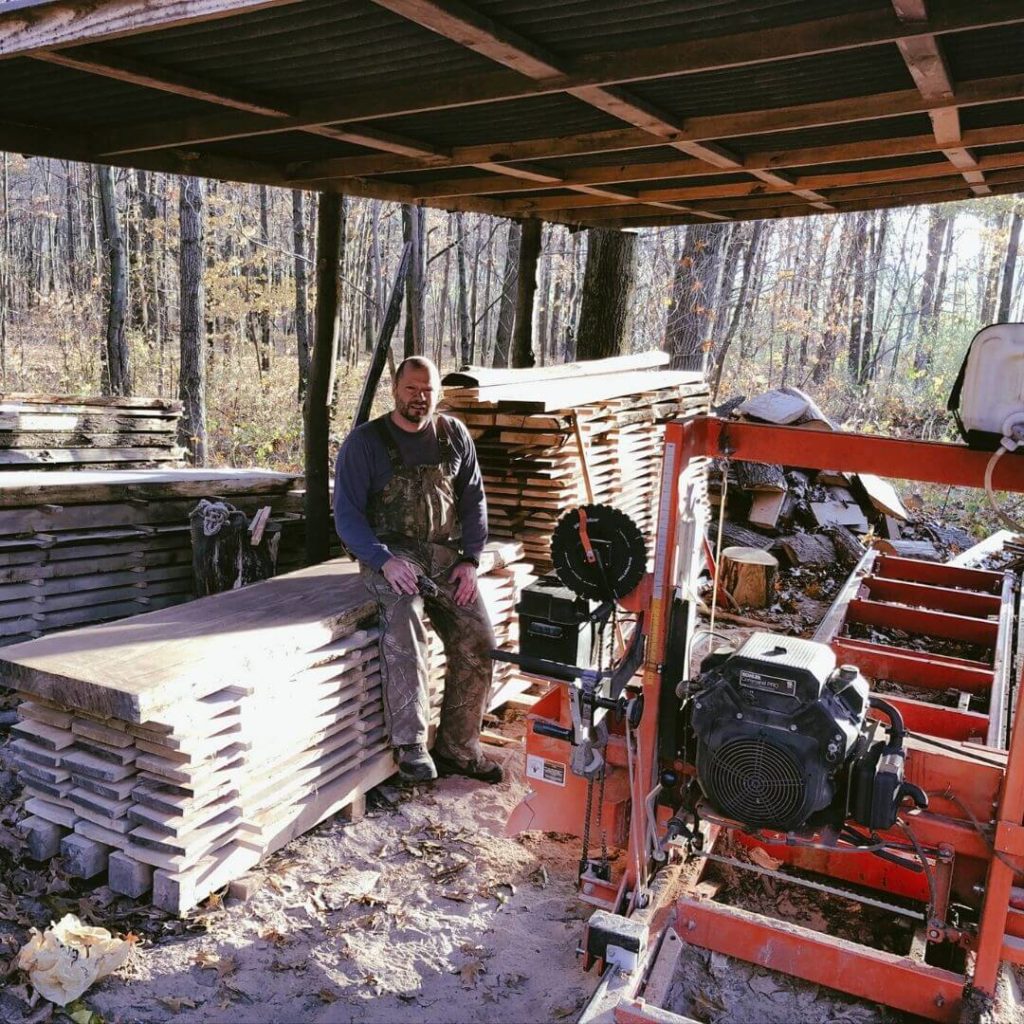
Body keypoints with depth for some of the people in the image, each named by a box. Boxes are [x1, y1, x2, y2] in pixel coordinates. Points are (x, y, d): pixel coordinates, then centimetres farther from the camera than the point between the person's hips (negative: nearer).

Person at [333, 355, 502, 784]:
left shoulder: (454, 435, 11)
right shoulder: (365, 441, -1)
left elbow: (473, 500, 12)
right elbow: (347, 514, -5)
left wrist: (469, 559, -1)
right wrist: (385, 560, -19)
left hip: (445, 553, 4)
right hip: (388, 554, -4)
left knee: (477, 637, -13)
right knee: (404, 621, -33)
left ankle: (457, 745, 2)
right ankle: (410, 745, -27)